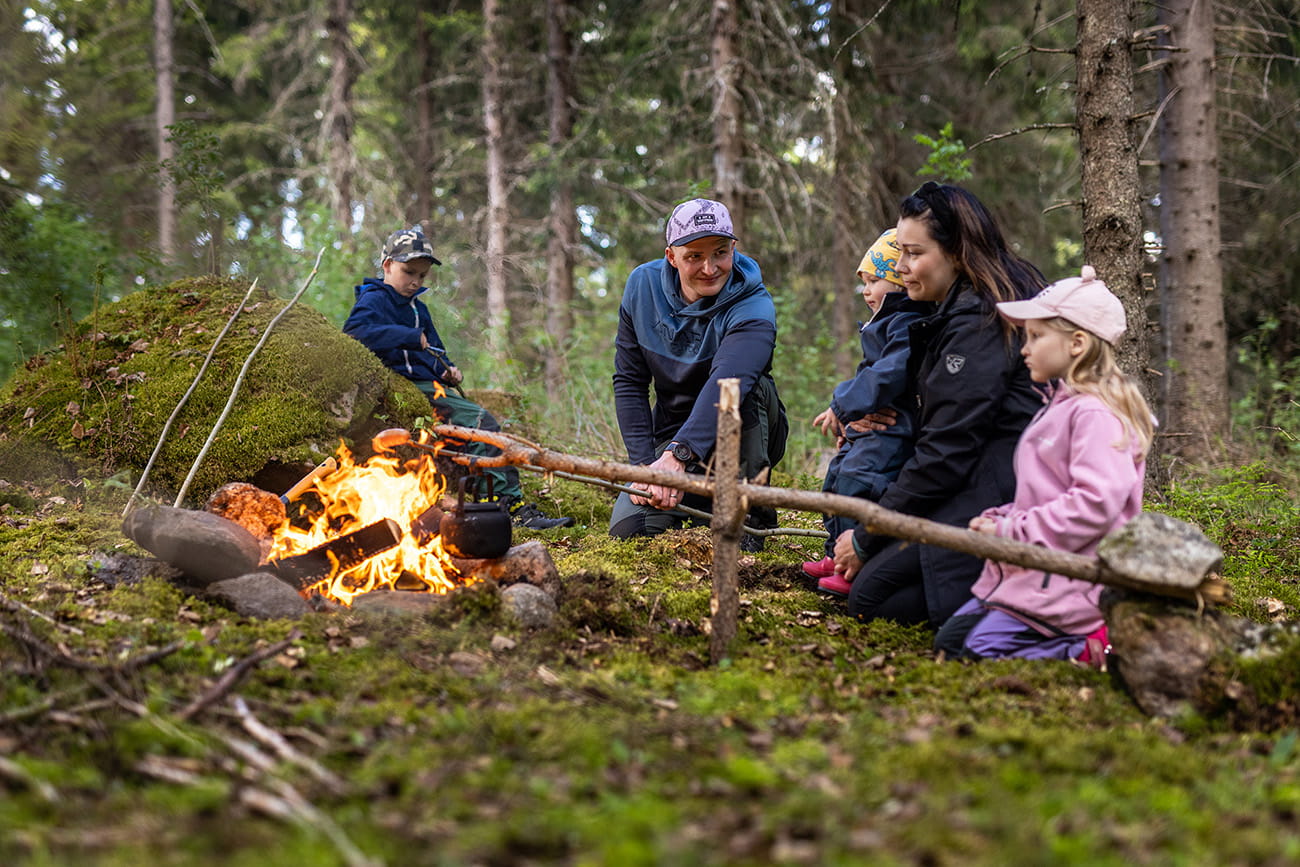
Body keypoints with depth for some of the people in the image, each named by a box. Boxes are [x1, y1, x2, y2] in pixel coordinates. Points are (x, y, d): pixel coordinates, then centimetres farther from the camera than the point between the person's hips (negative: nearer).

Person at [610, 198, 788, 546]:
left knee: (746, 386, -35)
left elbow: (726, 383, -43)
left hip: (745, 437, -3)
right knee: (627, 530, -19)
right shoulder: (643, 286, -7)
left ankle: (752, 516, -21)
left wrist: (677, 455, -58)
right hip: (671, 433, 3)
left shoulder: (753, 306, -24)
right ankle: (700, 504, 14)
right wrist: (645, 464, -15)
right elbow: (629, 381, -3)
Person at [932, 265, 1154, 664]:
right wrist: (998, 520, 7)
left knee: (982, 649, -21)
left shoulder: (1096, 414, -15)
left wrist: (1012, 532, -19)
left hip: (1070, 582, -11)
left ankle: (1094, 645, -11)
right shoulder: (1059, 407, 20)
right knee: (948, 641, 4)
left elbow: (1095, 503, -25)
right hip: (1033, 569, 11)